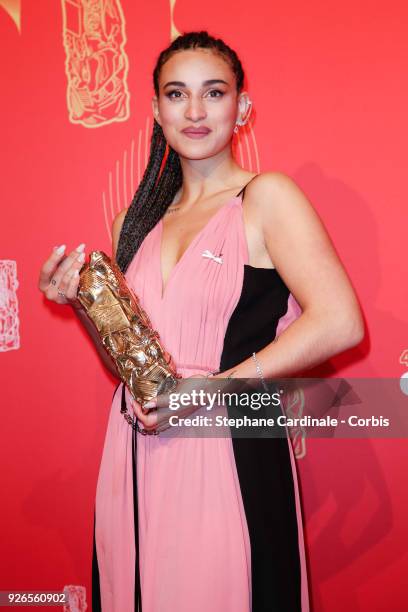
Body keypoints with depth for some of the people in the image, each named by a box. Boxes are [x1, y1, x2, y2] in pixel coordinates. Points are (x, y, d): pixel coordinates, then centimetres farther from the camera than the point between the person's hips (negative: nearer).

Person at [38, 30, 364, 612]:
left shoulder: (266, 196, -6)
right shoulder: (137, 222, 11)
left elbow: (340, 323, -18)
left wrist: (210, 390, -19)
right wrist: (83, 303, -1)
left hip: (230, 453, -5)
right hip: (135, 459, 6)